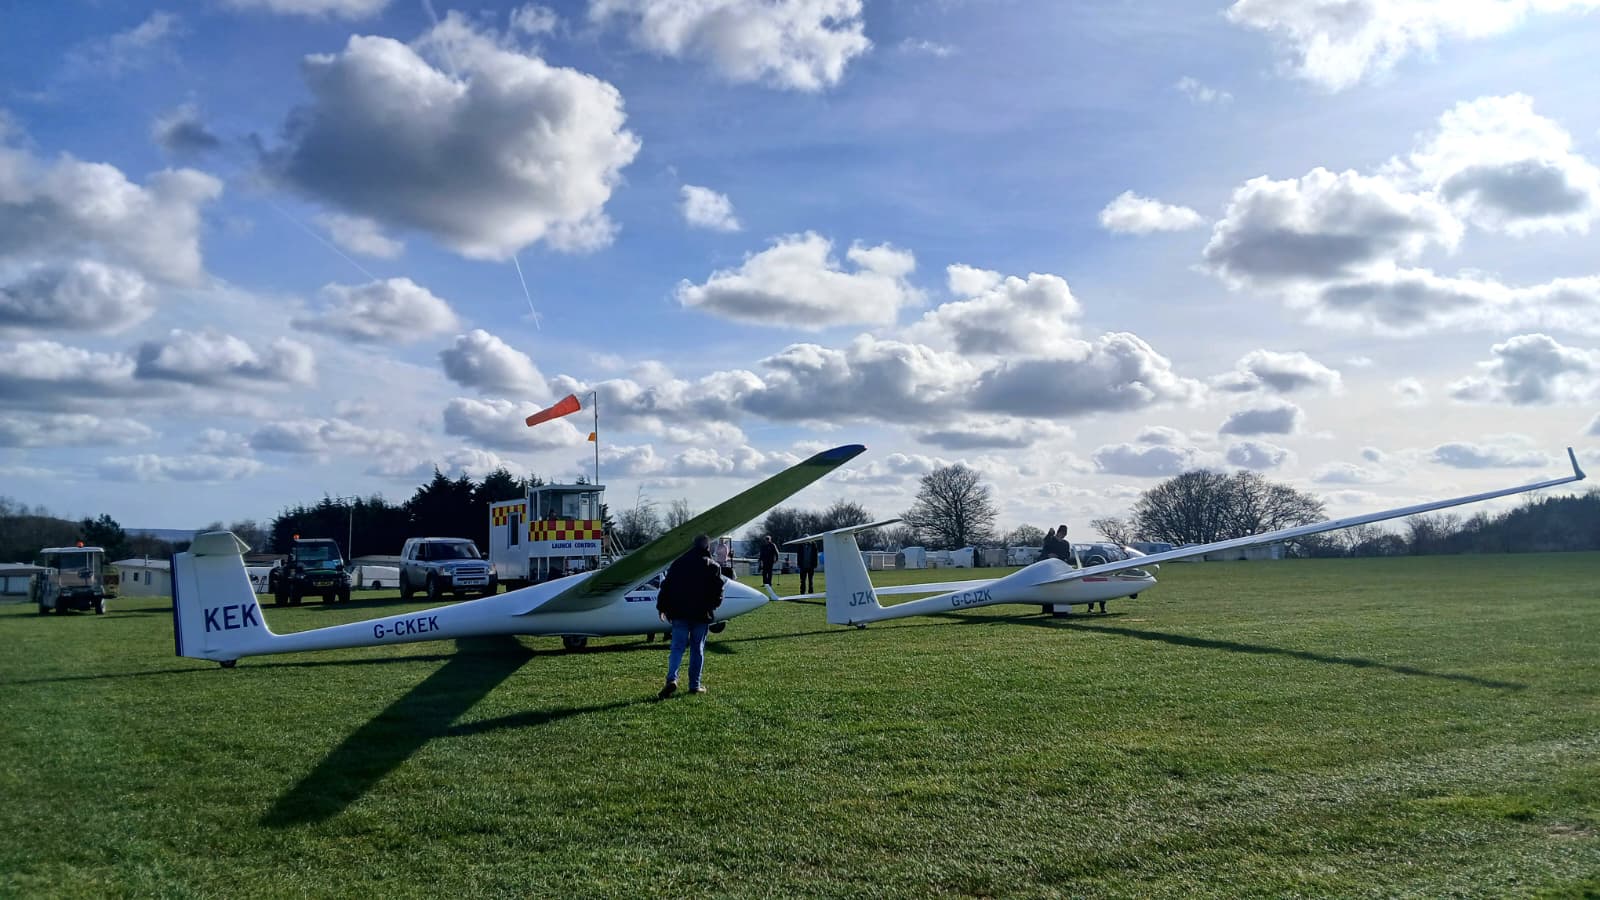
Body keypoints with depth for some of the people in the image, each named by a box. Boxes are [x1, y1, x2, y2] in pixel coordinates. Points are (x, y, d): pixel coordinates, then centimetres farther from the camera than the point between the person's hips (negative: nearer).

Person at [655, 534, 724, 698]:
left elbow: (666, 586, 5)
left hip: (680, 613, 1)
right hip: (702, 615, -1)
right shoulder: (713, 567, 1)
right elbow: (718, 591, 0)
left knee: (677, 647, 2)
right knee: (698, 649, 8)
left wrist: (661, 607, 11)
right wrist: (712, 606, 19)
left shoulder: (678, 563, 7)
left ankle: (672, 679, -19)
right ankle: (695, 685, 9)